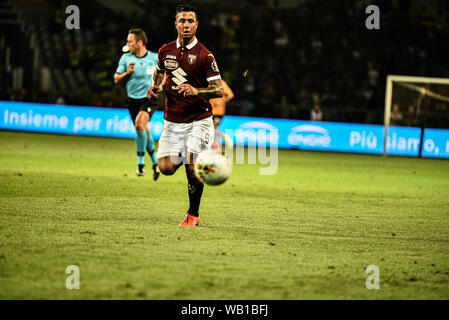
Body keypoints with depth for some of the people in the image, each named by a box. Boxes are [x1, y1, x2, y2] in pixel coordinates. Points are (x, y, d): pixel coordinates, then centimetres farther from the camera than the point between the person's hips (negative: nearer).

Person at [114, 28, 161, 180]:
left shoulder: (155, 58, -3)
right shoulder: (125, 58, 1)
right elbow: (116, 79, 4)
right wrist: (127, 73, -14)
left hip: (149, 98, -3)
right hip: (133, 100, 3)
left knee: (140, 124, -27)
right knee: (144, 132, 7)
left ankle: (140, 162, -17)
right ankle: (155, 163, 27)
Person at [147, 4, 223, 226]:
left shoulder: (204, 55, -9)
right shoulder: (166, 50, 5)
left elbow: (218, 90, -10)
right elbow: (159, 71, 26)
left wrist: (196, 91, -27)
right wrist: (155, 86, 5)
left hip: (199, 120, -4)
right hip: (172, 121, 4)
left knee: (192, 169, -12)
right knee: (166, 168, -6)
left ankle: (193, 214, 9)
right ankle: (184, 155, 30)